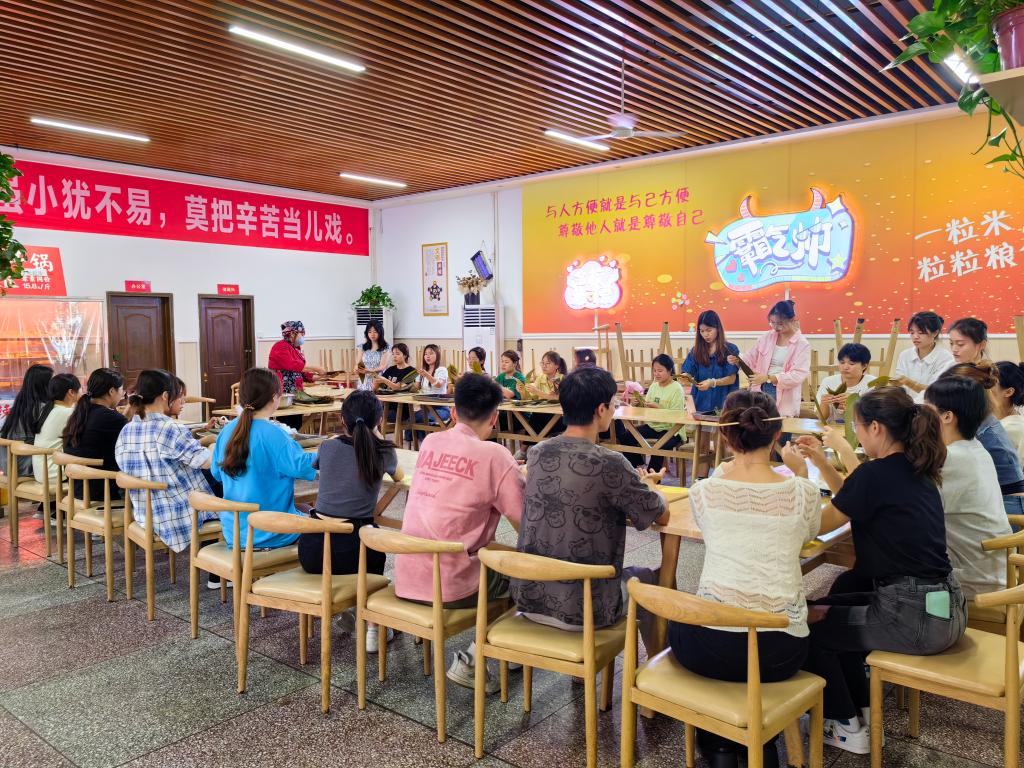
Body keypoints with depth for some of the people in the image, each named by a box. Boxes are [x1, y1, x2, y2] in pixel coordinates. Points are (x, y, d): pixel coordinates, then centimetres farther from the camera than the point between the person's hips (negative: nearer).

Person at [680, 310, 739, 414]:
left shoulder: (730, 350, -1)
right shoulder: (696, 351, 7)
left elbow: (732, 379, -6)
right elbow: (688, 373, 2)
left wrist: (712, 383, -23)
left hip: (722, 403, -2)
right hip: (701, 403, 2)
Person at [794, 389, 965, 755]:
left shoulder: (876, 474, -19)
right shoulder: (914, 469, 8)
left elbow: (817, 525, -9)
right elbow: (855, 501, 21)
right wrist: (821, 461, 13)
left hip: (916, 615, -9)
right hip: (943, 605, 9)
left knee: (807, 622, 8)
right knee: (840, 598, 27)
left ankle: (848, 728, 21)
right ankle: (860, 710, 34)